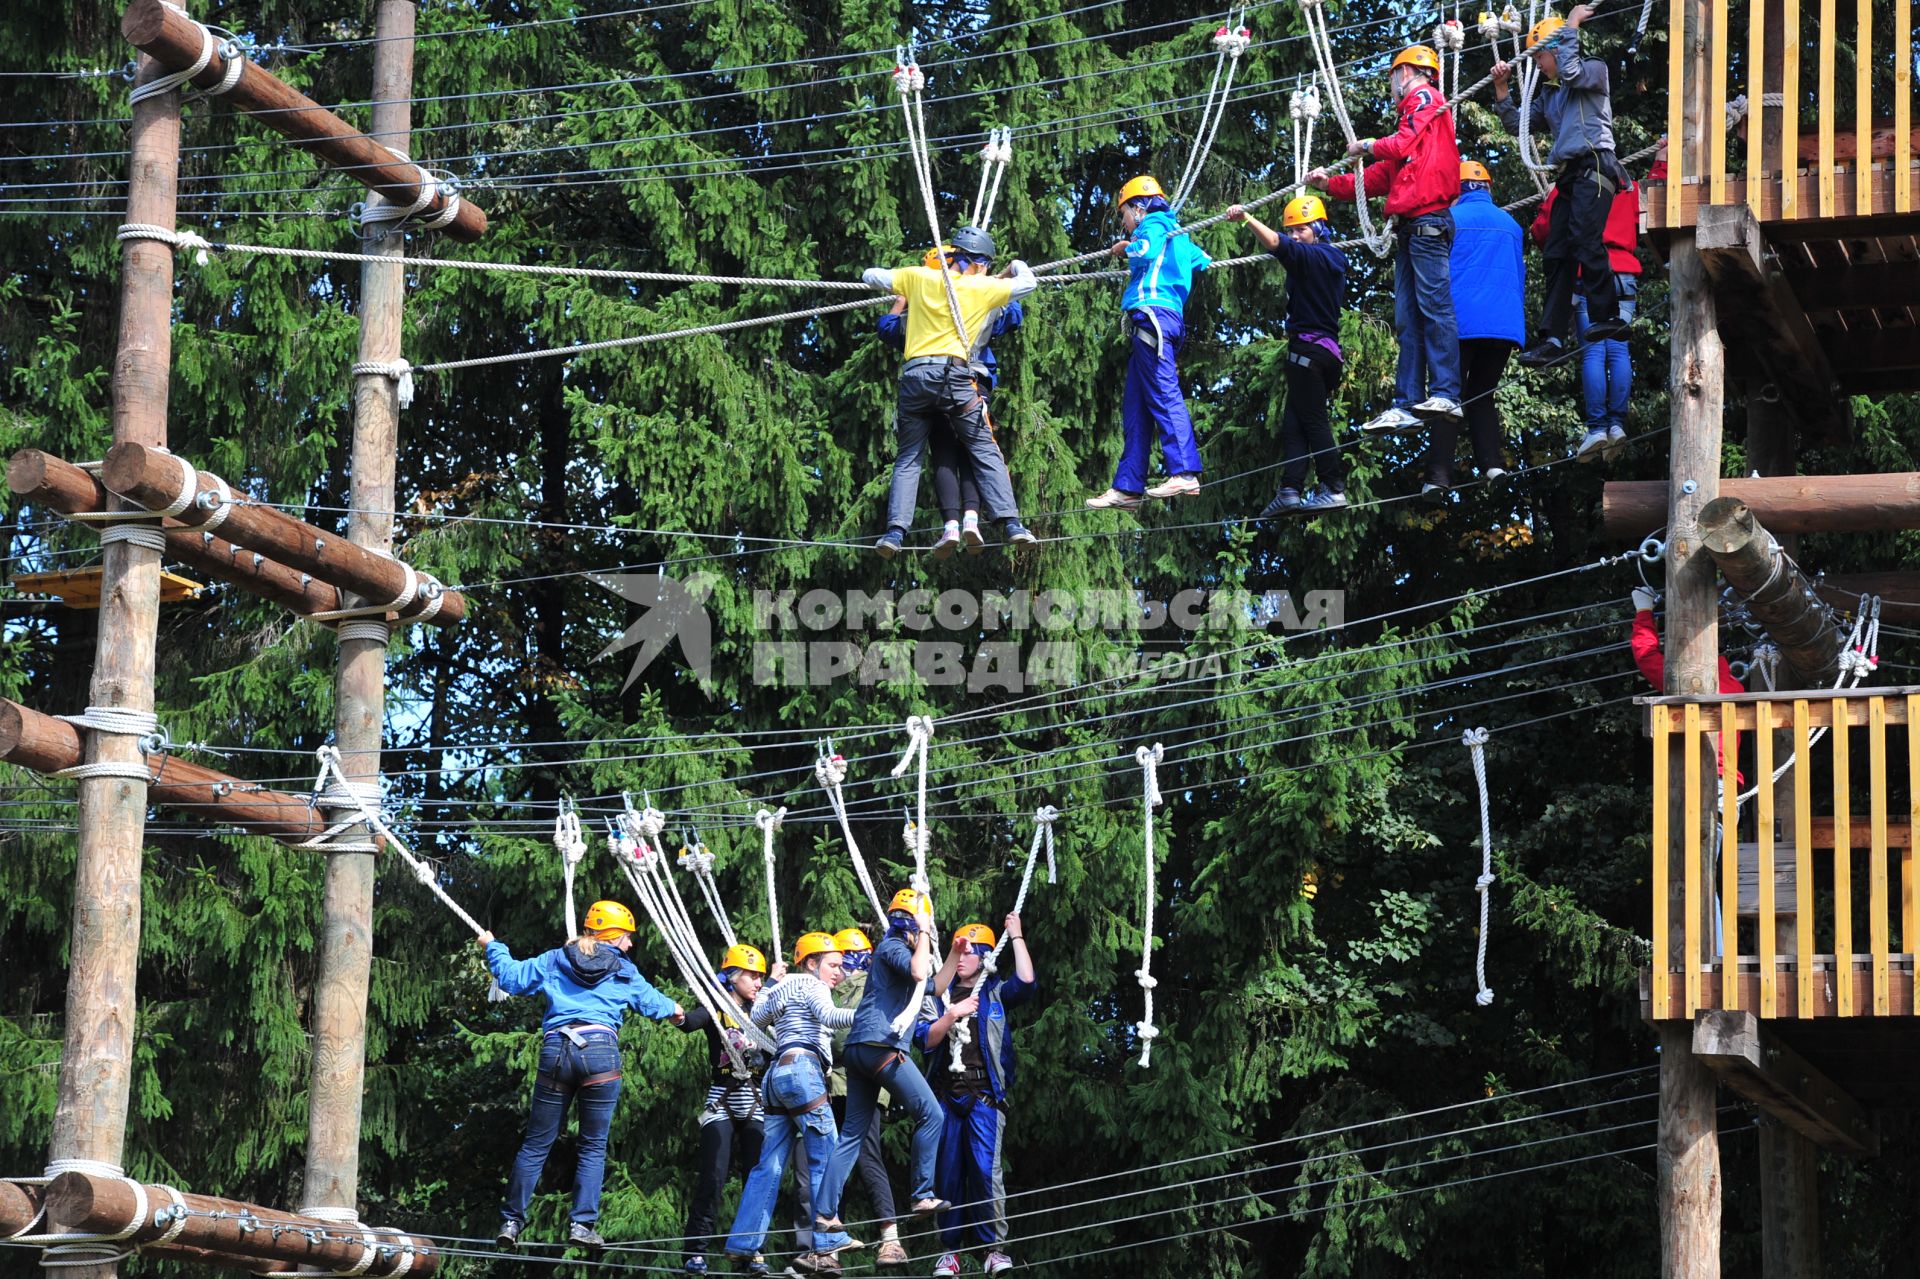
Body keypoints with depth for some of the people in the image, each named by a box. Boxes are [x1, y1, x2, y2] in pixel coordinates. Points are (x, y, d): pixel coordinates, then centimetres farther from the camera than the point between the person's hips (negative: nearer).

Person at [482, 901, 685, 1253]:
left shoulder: (554, 961, 16)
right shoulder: (625, 972, 14)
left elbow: (511, 976, 14)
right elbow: (651, 1002, 27)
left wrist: (493, 947, 32)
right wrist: (673, 1009, 50)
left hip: (556, 1050, 2)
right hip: (601, 1051, -2)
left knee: (535, 1144, 8)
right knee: (594, 1146, 6)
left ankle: (511, 1221, 6)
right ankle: (582, 1224, -4)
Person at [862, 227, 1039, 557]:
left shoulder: (918, 278, 12)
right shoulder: (981, 288, 8)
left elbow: (870, 276, 21)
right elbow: (1028, 283, 20)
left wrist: (901, 288, 38)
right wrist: (1017, 266, 42)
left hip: (914, 375, 3)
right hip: (953, 374, -2)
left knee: (909, 458, 10)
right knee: (985, 451, 2)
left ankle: (896, 530, -5)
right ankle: (1010, 523, -10)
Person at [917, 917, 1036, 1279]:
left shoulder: (995, 993, 10)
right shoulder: (938, 995, 12)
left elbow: (1026, 982, -10)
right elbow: (925, 1039, 1)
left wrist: (1016, 937, -4)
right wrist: (953, 1014, -13)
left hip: (984, 1094, -2)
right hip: (946, 1094, 2)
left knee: (986, 1170, -13)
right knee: (948, 1172, 2)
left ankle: (994, 1247, -9)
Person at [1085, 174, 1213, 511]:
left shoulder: (1153, 225, 1)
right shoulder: (1176, 234, 28)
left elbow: (1144, 253, -20)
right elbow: (1204, 262, 41)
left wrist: (1126, 247, 1)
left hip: (1153, 314, -10)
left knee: (1163, 395, -18)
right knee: (1135, 408, 8)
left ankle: (1184, 473, -28)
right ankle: (1127, 487, 6)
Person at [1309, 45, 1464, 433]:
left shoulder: (1425, 97, 3)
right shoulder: (1413, 113, 30)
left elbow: (1403, 145, -11)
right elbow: (1379, 179, 29)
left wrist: (1368, 146, 8)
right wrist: (1330, 184, 26)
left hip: (1428, 220, -10)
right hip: (1410, 226, 10)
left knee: (1434, 306, -15)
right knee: (1408, 319, 3)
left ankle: (1445, 394, -21)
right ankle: (1407, 404, -1)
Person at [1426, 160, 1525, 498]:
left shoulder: (1452, 218, 0)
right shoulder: (1511, 224, 16)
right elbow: (1520, 278, 22)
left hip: (1461, 322, -4)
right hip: (1505, 324, 4)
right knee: (1482, 395, 13)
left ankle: (1439, 474, -12)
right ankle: (1492, 463, -5)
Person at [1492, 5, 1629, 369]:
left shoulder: (1594, 70, 6)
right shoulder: (1549, 96, 26)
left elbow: (1571, 72, -15)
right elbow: (1517, 124, 25)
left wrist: (1571, 24, -6)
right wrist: (1501, 89, 14)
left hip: (1593, 166, -8)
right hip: (1569, 176, 8)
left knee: (1586, 242, -22)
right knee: (1557, 255, 0)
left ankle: (1606, 316, -19)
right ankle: (1552, 338, -4)